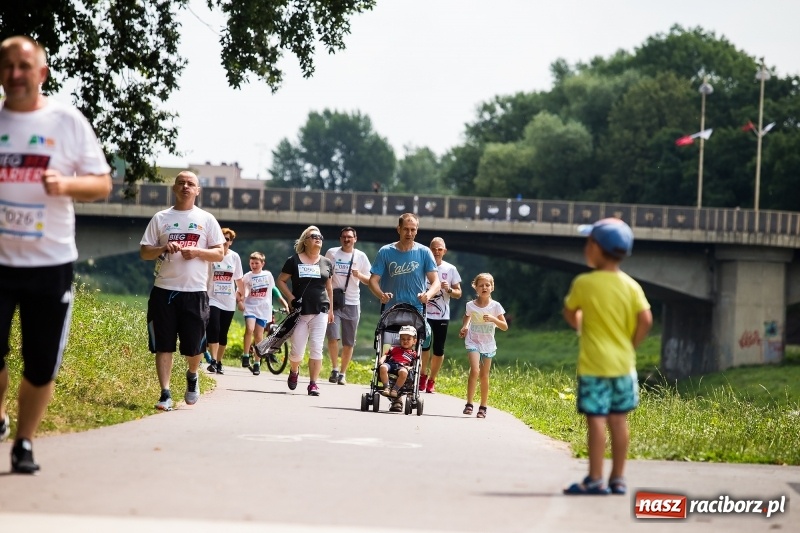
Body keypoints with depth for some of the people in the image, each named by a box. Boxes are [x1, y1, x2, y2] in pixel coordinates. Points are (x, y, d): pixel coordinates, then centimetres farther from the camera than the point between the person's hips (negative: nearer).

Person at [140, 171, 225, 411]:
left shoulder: (206, 220, 8)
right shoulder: (160, 218, 8)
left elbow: (219, 254, 6)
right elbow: (144, 252, 7)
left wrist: (197, 251, -12)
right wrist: (163, 249, -13)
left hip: (195, 291, 0)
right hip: (164, 290, 0)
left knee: (194, 347, 3)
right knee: (163, 345, -4)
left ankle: (192, 376, 34)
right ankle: (165, 395, -1)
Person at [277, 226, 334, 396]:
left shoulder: (326, 263, 9)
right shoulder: (294, 261, 1)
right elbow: (281, 281, 5)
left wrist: (330, 309, 19)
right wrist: (292, 299, -6)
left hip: (320, 312, 1)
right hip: (300, 312, -1)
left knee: (316, 348, -6)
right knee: (297, 350, 1)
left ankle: (313, 383, -2)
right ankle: (294, 372, 32)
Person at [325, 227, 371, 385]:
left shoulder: (361, 256, 5)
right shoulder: (331, 253, 3)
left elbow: (369, 281, 8)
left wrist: (359, 275, -13)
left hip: (352, 303, 1)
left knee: (349, 342, 4)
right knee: (333, 336, -15)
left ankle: (343, 373, 13)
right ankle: (335, 369, -3)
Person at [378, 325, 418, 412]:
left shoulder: (414, 353, 26)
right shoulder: (395, 349, 33)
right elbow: (386, 355, 25)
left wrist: (409, 367, -8)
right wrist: (381, 361, 3)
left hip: (403, 367, -2)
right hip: (390, 363, 2)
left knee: (404, 372, -41)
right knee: (383, 367, -36)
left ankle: (395, 390, -34)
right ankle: (386, 388, -33)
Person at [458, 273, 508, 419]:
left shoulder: (495, 306, -6)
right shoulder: (471, 305, -5)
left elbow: (505, 327, -5)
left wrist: (493, 319, -21)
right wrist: (464, 328, -3)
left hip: (488, 345, 1)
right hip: (473, 342, -1)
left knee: (484, 375, 6)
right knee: (474, 370, -20)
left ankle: (483, 407, 16)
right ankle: (469, 403, -13)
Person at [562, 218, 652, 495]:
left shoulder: (583, 283, -9)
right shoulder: (631, 286, 0)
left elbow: (570, 315, 2)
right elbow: (646, 319, -8)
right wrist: (630, 345, 5)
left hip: (594, 364, -4)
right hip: (623, 364, 4)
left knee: (596, 420, -5)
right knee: (619, 420, 8)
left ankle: (595, 479, -6)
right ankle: (618, 478, 12)